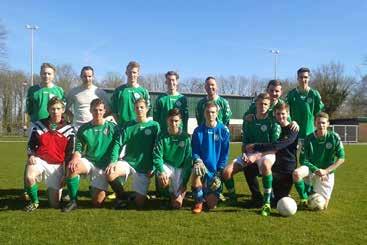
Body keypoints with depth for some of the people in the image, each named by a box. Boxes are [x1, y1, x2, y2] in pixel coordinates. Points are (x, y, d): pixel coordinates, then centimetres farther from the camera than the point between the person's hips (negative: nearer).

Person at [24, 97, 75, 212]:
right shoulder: (39, 125, 2)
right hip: (40, 160, 0)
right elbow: (31, 144, 11)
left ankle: (54, 189, 37)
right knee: (29, 177, -35)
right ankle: (34, 201, -5)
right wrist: (31, 156, -10)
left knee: (55, 204, 0)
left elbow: (70, 153, 1)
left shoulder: (69, 129, 0)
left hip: (57, 165, 0)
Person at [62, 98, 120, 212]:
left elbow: (116, 148, -6)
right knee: (72, 167, -34)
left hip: (104, 166, -2)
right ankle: (73, 201, -17)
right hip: (88, 162, 2)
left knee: (97, 203, -6)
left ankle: (98, 190, 32)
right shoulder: (84, 129, 5)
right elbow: (79, 147, 2)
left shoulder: (113, 128, -1)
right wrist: (75, 158, -21)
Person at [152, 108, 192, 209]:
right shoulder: (162, 136, -7)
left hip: (180, 168, -1)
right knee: (163, 181, -35)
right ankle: (172, 192, 2)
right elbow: (157, 156, -10)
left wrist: (184, 182, -12)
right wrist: (161, 171, -29)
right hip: (166, 165, 1)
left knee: (177, 204, -10)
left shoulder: (185, 137, -9)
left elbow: (188, 161, -8)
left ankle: (181, 192, 26)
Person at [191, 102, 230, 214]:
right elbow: (194, 151, 3)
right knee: (196, 170, -37)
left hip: (216, 170, 0)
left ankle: (212, 193, 33)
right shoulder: (198, 131, 0)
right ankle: (198, 202, -13)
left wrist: (219, 172, -10)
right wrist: (198, 161, -20)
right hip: (203, 166, 1)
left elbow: (225, 153, -3)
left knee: (211, 205, -6)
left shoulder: (223, 130, -4)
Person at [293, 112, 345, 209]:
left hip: (327, 173, 0)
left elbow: (341, 158, -7)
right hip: (311, 169, 0)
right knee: (296, 173, -34)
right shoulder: (309, 139, -8)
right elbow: (303, 160, -6)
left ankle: (315, 193, 32)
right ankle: (304, 199, -10)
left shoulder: (334, 137, -9)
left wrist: (326, 171, -16)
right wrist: (316, 170, -20)